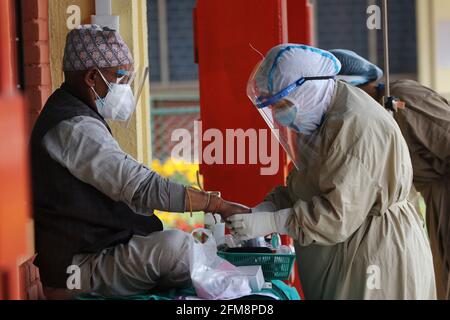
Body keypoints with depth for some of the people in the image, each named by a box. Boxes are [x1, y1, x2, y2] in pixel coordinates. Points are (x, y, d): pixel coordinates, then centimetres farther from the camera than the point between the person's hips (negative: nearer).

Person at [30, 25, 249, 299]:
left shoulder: (79, 120, 16)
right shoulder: (74, 128, -19)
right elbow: (143, 188, -24)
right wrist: (219, 205, -20)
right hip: (79, 273, -11)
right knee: (173, 245, -31)